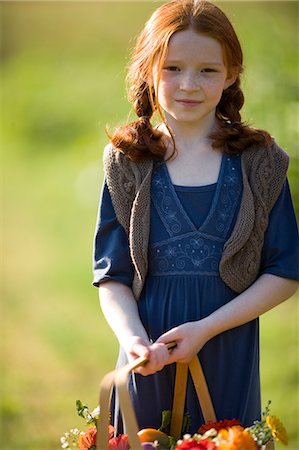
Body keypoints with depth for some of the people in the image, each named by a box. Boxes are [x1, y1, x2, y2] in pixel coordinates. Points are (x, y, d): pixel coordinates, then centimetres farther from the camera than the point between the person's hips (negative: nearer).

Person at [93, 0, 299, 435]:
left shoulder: (259, 161, 0)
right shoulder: (128, 163, 3)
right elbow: (112, 274, 2)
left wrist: (206, 328, -12)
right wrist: (132, 337, -16)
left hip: (228, 359, -1)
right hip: (150, 359, 1)